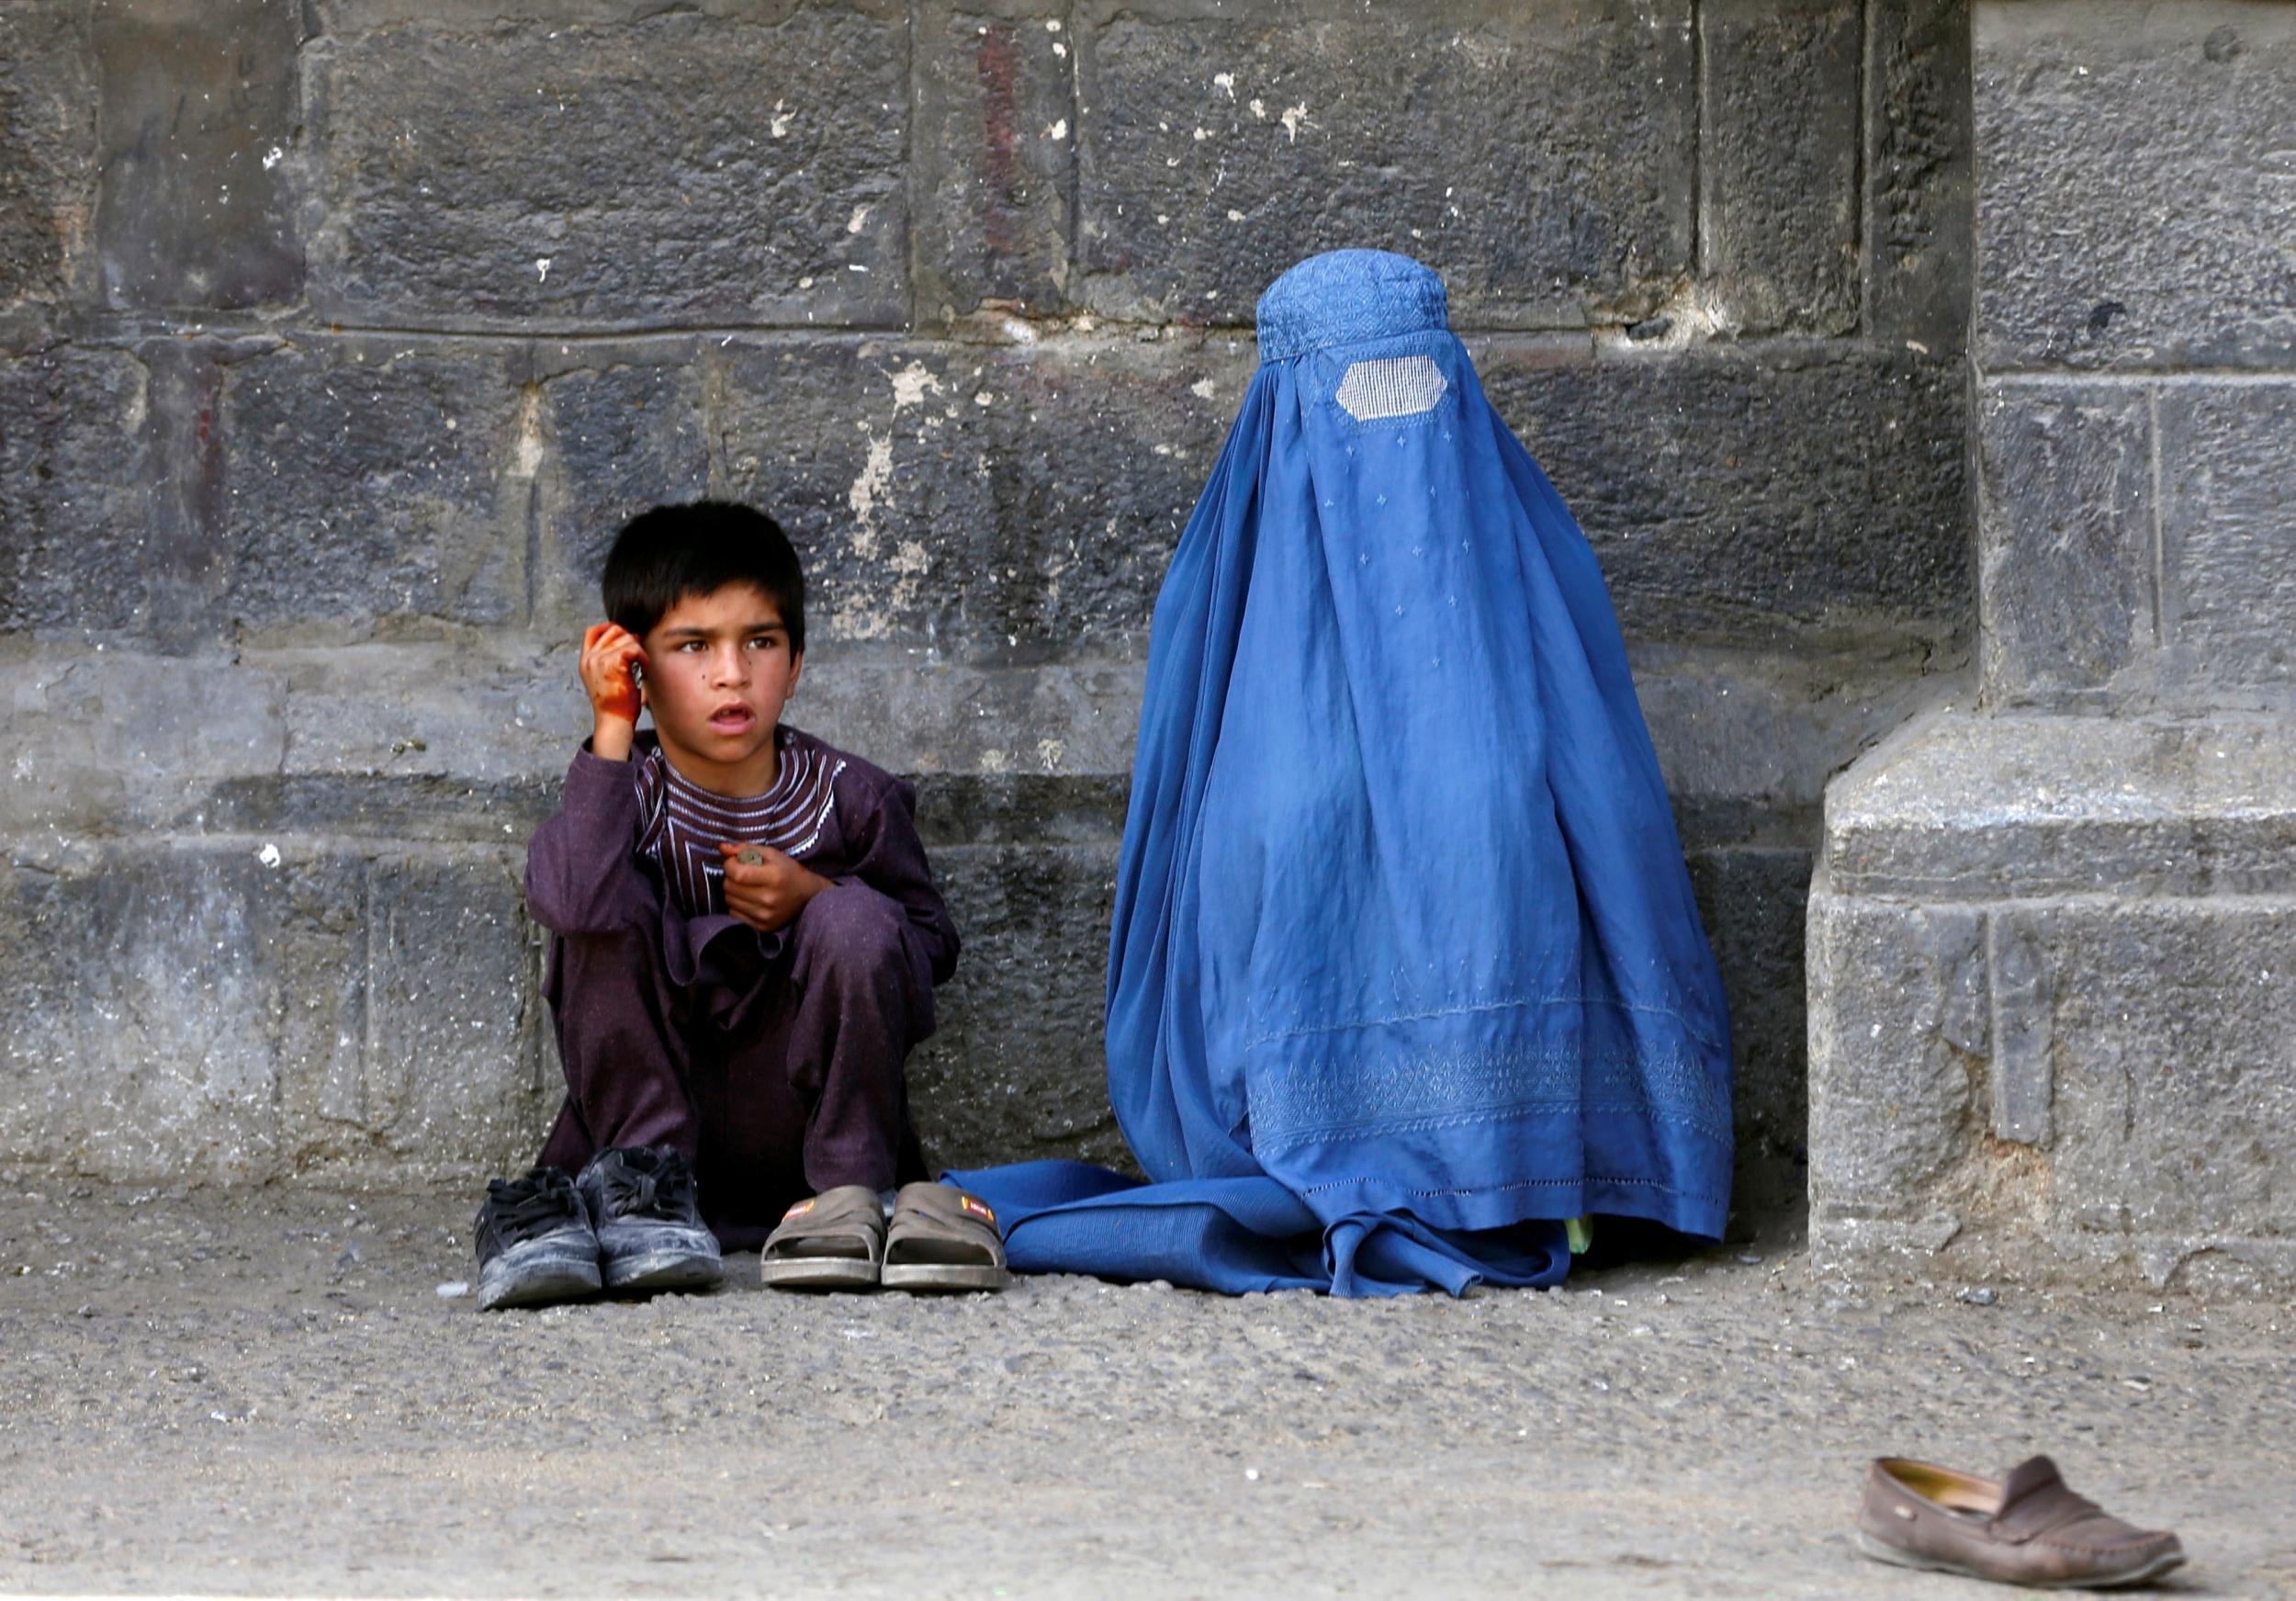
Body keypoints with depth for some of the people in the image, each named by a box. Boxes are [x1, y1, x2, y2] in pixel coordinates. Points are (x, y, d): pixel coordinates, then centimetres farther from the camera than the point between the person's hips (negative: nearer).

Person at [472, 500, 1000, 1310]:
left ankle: (846, 1192, -18)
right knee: (604, 923, -21)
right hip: (654, 1101, 0)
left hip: (795, 1115, 0)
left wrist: (817, 899, -15)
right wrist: (611, 733, -26)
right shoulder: (622, 790, -7)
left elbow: (933, 946, 3)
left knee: (858, 922, -22)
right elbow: (574, 902, -31)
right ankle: (647, 1185, -21)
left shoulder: (847, 797, -4)